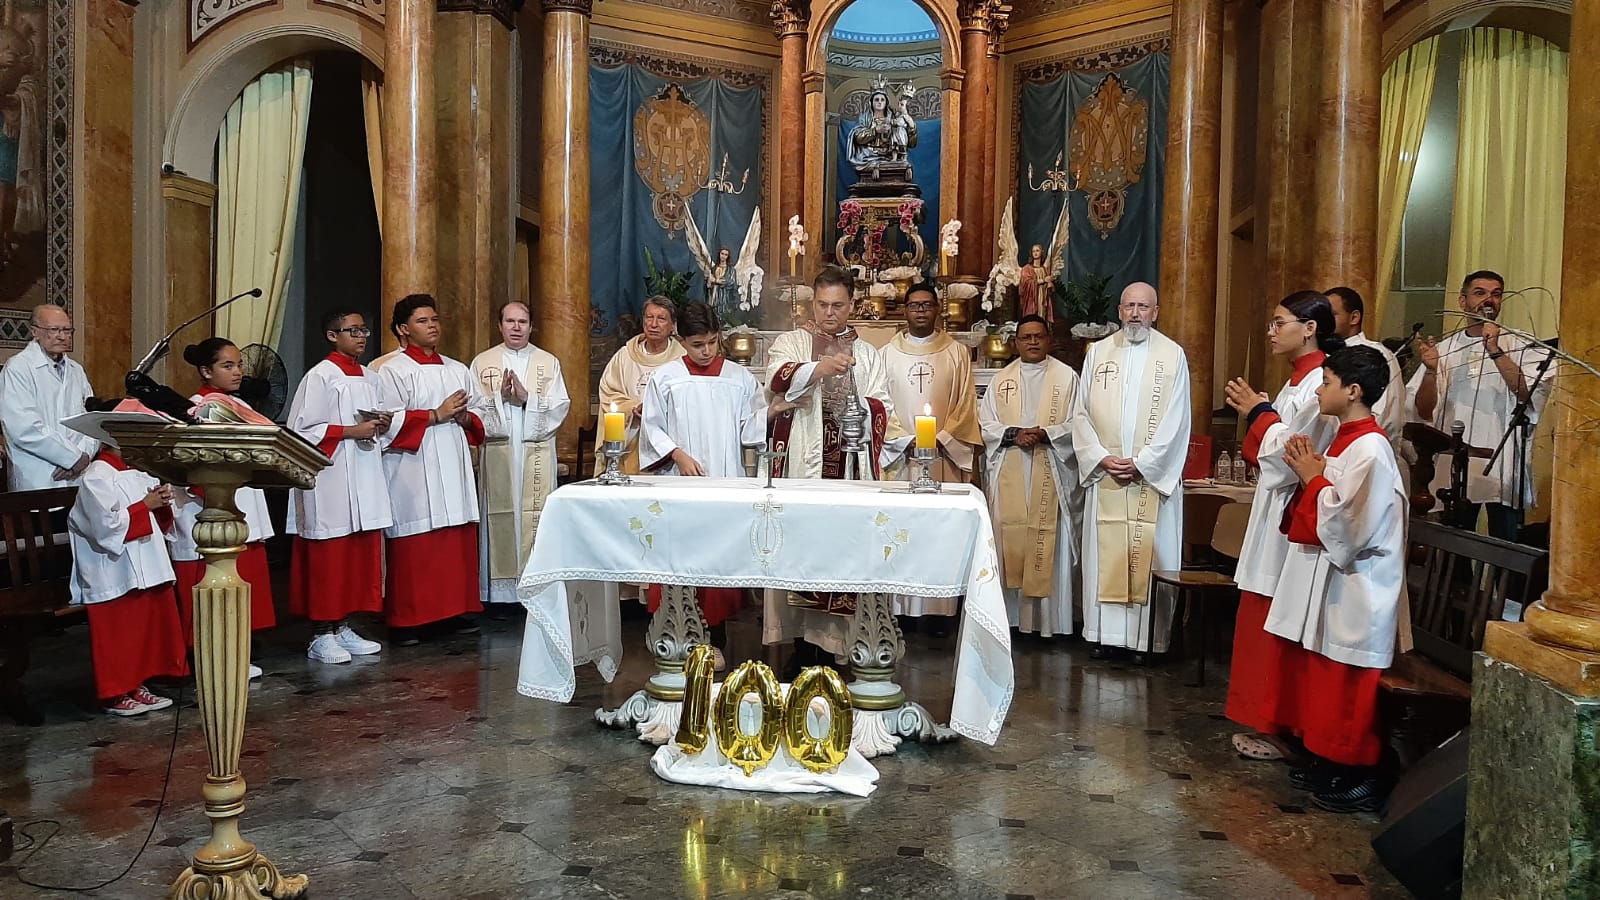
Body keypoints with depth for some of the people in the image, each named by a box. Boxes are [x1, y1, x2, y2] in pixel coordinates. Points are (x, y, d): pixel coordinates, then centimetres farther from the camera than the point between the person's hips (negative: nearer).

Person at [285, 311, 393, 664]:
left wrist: (382, 426, 0)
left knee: (362, 553, 9)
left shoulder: (371, 378, 14)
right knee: (328, 556, -3)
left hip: (365, 479, 7)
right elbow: (302, 430, -13)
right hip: (329, 480, -7)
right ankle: (321, 635, 6)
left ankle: (343, 627, 19)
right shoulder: (320, 376, -8)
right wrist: (351, 431, -16)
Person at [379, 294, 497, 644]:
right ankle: (406, 621, 6)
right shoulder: (392, 371, -1)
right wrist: (436, 415, -12)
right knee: (414, 549, -4)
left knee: (460, 543, 6)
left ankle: (458, 609, 18)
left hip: (454, 469, 5)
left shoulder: (458, 370, 17)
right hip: (412, 473, -5)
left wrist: (466, 418, -4)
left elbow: (487, 413, 17)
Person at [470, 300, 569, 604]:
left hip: (538, 453, 0)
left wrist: (527, 397, -12)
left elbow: (560, 407, 1)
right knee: (500, 518, -1)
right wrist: (500, 395, -13)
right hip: (498, 452, 0)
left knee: (537, 517, -2)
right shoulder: (482, 362, 10)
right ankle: (500, 590, 6)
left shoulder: (549, 363, 11)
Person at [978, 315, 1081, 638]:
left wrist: (1046, 434, -15)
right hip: (1009, 475, 2)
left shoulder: (1067, 377, 6)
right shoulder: (1001, 379, 13)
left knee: (1048, 543, -3)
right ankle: (1010, 614, 8)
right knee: (1009, 539, 1)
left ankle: (1048, 619, 3)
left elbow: (1077, 424, 1)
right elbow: (986, 424, 7)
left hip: (1050, 475, -2)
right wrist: (1013, 434, -11)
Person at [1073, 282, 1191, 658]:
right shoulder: (1098, 352, 8)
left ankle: (1148, 637, 7)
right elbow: (1082, 413, 5)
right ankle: (1108, 635, 11)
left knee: (1150, 553, 0)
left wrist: (1141, 463, -12)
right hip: (1104, 474, 2)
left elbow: (1175, 420, -4)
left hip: (1154, 476, -2)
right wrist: (1101, 457, -7)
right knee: (1106, 553, 4)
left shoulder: (1173, 355, 1)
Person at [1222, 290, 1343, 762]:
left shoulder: (1319, 383, -16)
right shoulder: (1301, 378, 14)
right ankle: (1272, 720, 25)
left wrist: (1258, 412, -10)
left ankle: (1282, 730, 8)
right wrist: (1256, 410, 4)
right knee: (1265, 618, 14)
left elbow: (1294, 454, -21)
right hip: (1276, 509, 10)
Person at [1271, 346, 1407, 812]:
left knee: (1347, 691, 1)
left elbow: (1346, 529, -24)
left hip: (1352, 592, -10)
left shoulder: (1370, 451, -20)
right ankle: (1327, 761, 30)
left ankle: (1361, 778, 14)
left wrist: (1313, 478, -15)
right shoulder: (1344, 440, 10)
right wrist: (1308, 471, 0)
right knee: (1320, 681, 17)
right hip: (1324, 583, 10)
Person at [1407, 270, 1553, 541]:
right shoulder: (1444, 349, 10)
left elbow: (1530, 394, -12)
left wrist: (1495, 351, -16)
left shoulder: (1524, 347, 5)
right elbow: (1423, 412, 6)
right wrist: (1431, 370, -10)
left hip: (1504, 472, -2)